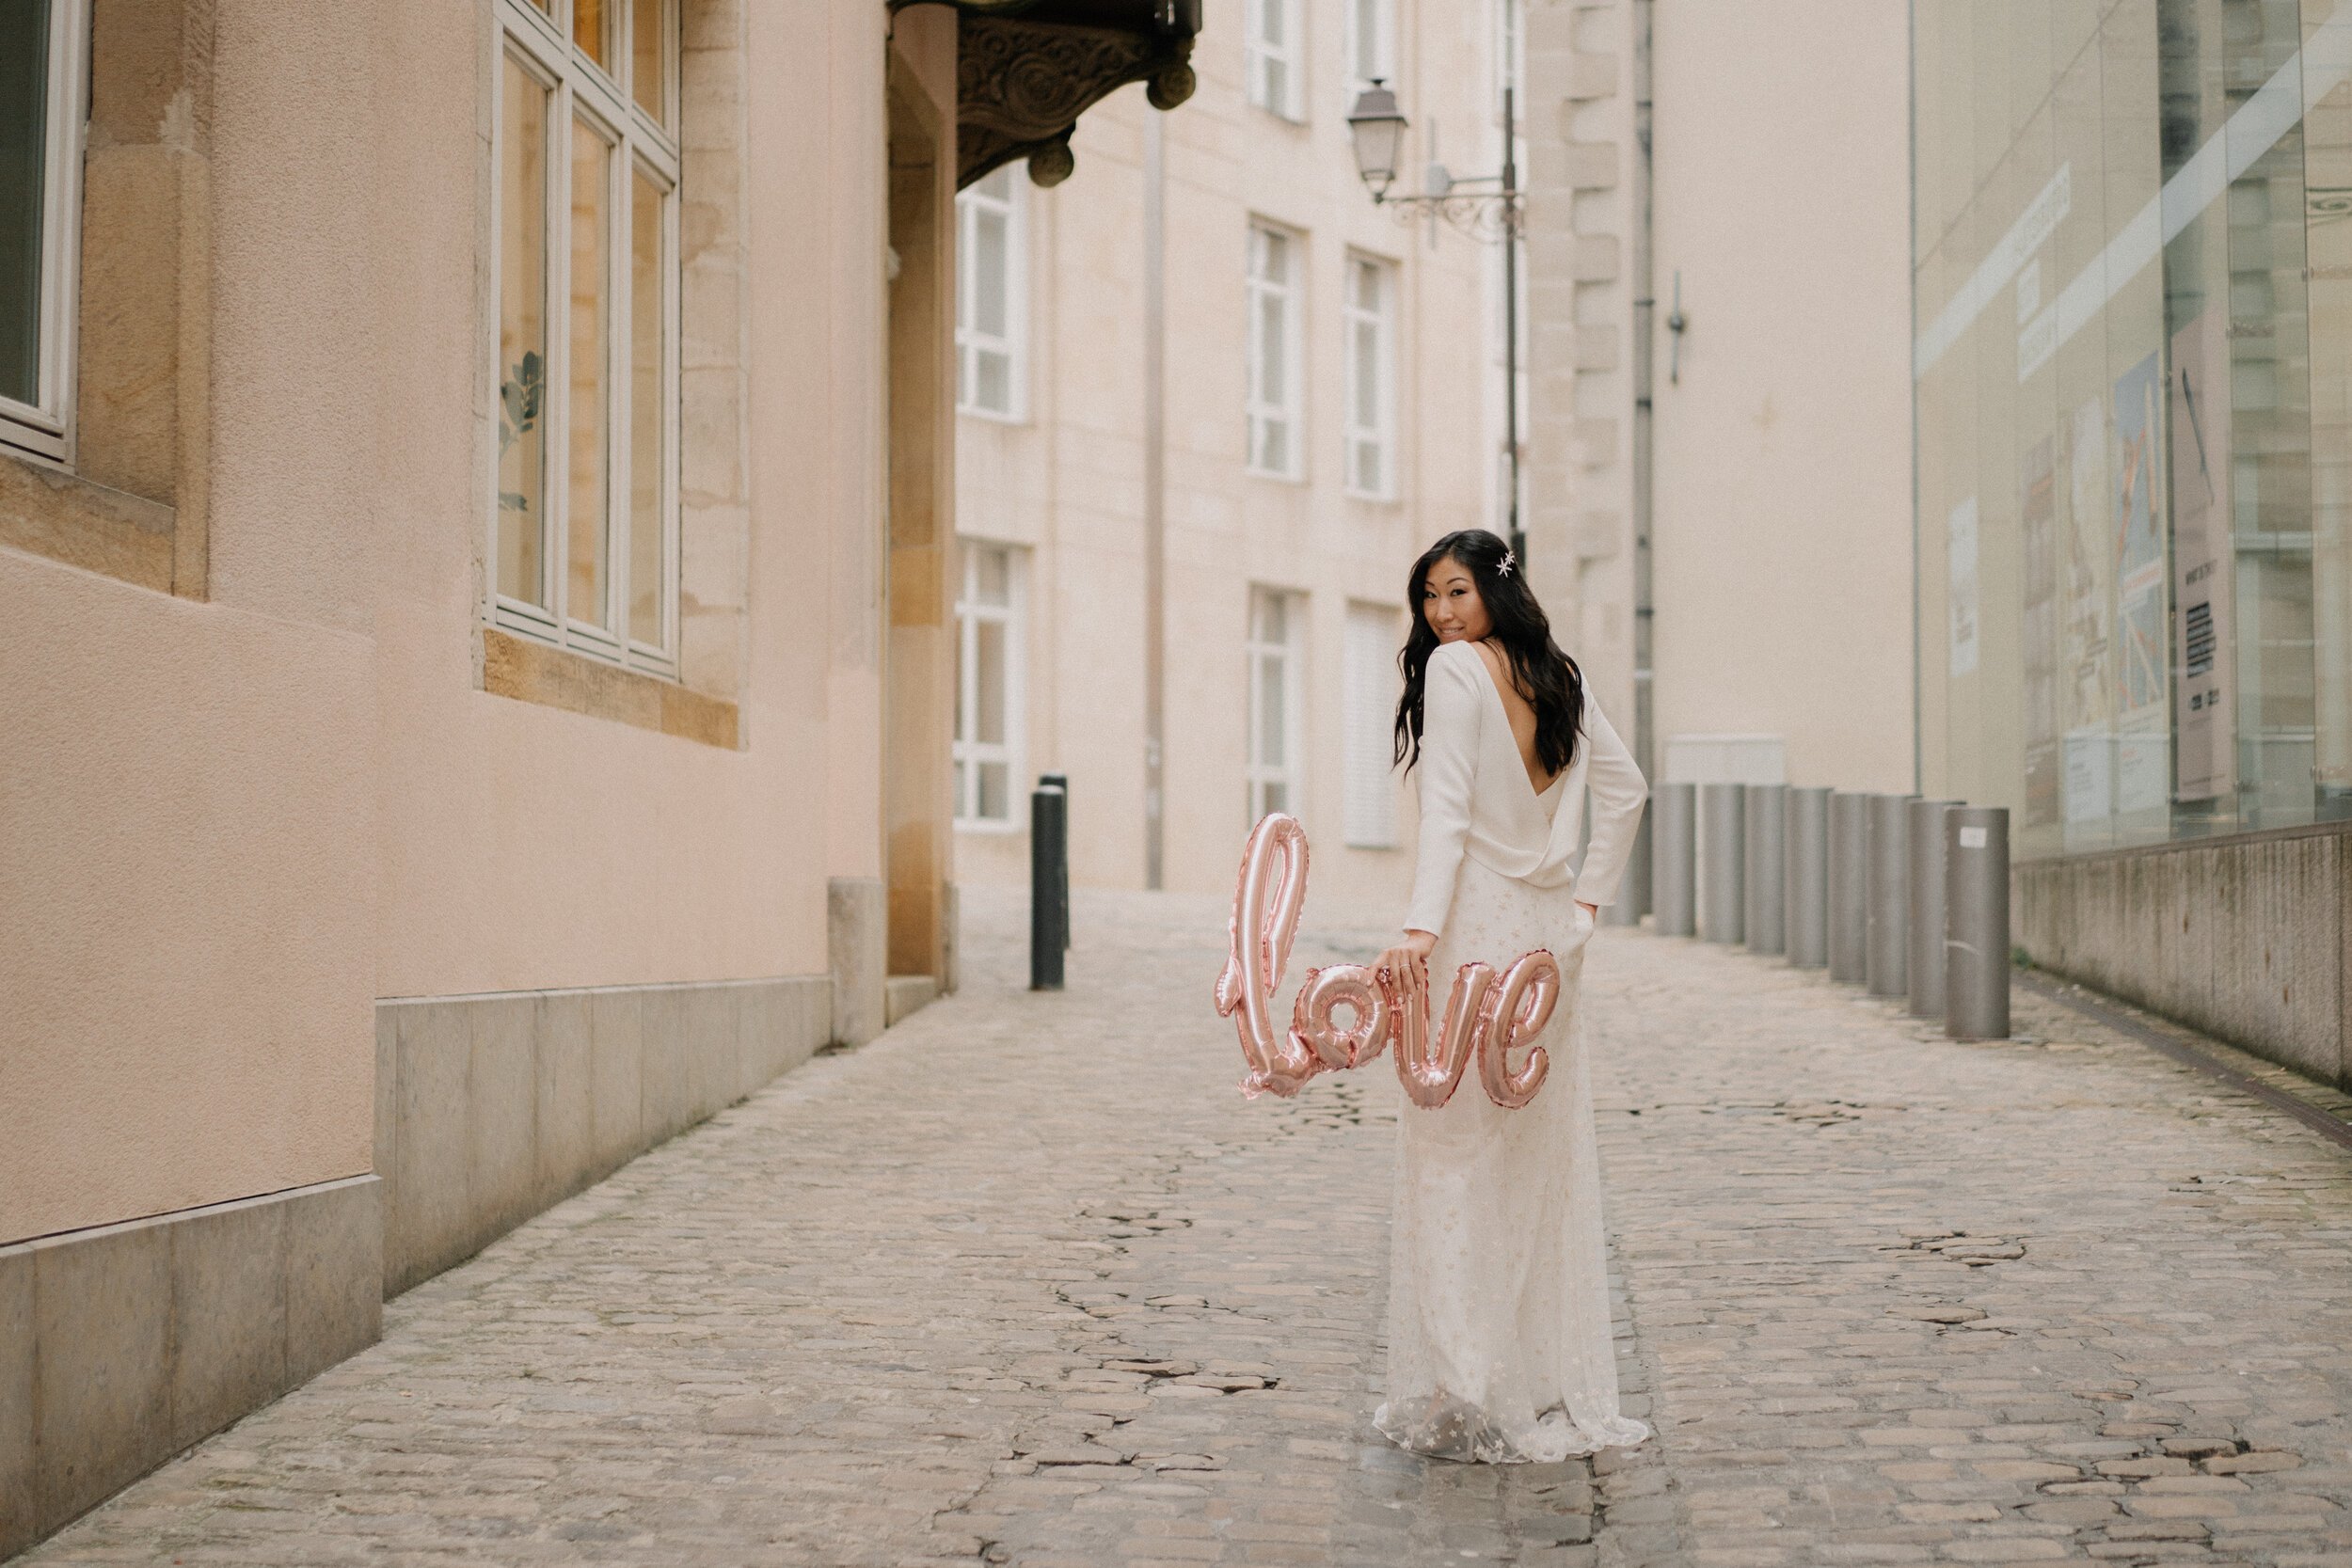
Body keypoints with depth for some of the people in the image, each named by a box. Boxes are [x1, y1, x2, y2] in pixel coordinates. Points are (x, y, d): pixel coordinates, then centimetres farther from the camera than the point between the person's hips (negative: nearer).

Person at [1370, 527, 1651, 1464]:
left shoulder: (1455, 667, -8)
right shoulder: (1559, 675, 14)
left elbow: (1448, 809, -17)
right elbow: (1625, 788, 18)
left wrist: (1422, 926, -23)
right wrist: (1590, 897, 18)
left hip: (1479, 923, -8)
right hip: (1548, 931, 8)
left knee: (1459, 1150, -3)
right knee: (1546, 1154, 12)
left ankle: (1474, 1395, -4)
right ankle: (1561, 1387, 18)